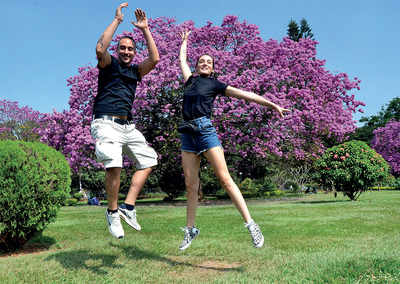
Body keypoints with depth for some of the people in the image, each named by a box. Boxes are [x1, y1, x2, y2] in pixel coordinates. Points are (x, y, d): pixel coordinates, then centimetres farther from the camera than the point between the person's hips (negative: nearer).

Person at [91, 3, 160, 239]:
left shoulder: (136, 71, 20)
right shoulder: (109, 64, 6)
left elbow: (155, 59, 6)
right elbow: (100, 49, -15)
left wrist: (145, 29, 8)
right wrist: (117, 20, -10)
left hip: (128, 126, 7)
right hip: (106, 123, -7)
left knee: (148, 160, 3)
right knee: (114, 165, -24)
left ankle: (128, 207, 3)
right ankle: (112, 212, -6)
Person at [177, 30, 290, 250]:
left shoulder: (215, 84, 11)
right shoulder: (190, 80, 21)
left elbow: (244, 94, 7)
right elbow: (182, 58, 37)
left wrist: (272, 104, 3)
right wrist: (184, 40, 53)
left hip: (205, 129, -4)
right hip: (187, 133, 4)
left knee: (224, 179, -11)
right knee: (190, 184, 4)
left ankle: (251, 224, -8)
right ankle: (190, 229, 14)